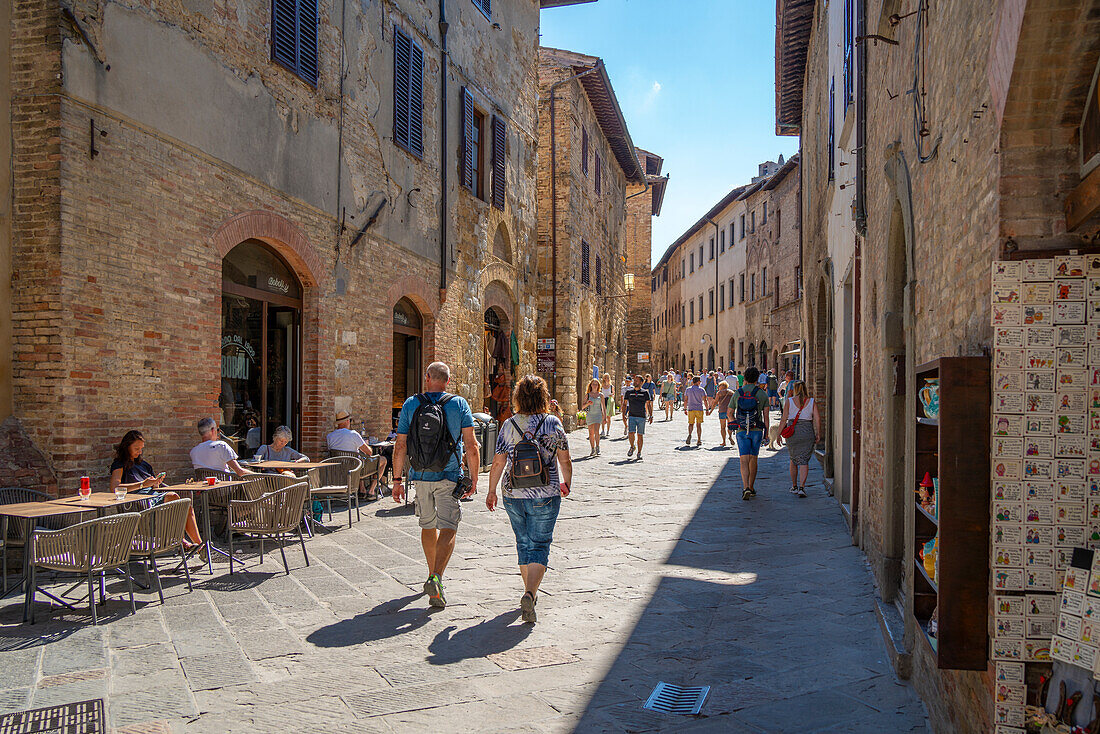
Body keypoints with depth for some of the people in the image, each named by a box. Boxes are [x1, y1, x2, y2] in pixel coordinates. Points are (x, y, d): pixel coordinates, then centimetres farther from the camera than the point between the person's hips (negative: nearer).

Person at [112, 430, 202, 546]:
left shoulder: (142, 463, 24)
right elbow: (114, 488, -17)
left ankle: (198, 543, -21)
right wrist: (143, 484, -21)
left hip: (153, 495, 7)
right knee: (173, 497, -31)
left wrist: (156, 482, 2)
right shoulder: (119, 465, 2)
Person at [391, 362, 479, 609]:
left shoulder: (410, 404, 2)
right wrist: (473, 479, 2)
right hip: (449, 476, -2)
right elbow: (471, 446, -6)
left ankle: (433, 575, 32)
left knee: (428, 526, 19)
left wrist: (397, 480, 8)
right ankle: (436, 578, -20)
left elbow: (400, 446, 1)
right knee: (448, 528, -2)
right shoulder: (459, 404, -2)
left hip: (421, 475, 3)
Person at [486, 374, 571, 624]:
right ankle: (530, 594, -16)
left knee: (524, 543, 19)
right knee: (539, 545, 2)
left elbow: (498, 463, -2)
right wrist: (566, 484, 18)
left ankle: (530, 591, 31)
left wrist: (491, 491, 10)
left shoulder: (509, 426, -3)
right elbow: (565, 461, 2)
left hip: (513, 495, 2)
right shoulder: (553, 424, -5)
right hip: (545, 496, -2)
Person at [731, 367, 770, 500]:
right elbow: (765, 415, -2)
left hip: (741, 431, 0)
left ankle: (746, 488, -20)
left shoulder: (738, 393, 2)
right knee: (753, 460, 13)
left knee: (744, 461, -4)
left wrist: (735, 424, 28)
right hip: (757, 430, 0)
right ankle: (751, 488, 23)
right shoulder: (762, 394, -1)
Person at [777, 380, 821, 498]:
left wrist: (779, 434, 1)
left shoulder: (789, 401, -2)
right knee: (804, 461, 1)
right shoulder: (812, 401, 1)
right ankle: (802, 487, -13)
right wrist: (818, 434, 5)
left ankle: (794, 486, 24)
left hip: (792, 432, 0)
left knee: (793, 460, 17)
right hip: (808, 433, 0)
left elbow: (784, 419, -5)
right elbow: (817, 419, -3)